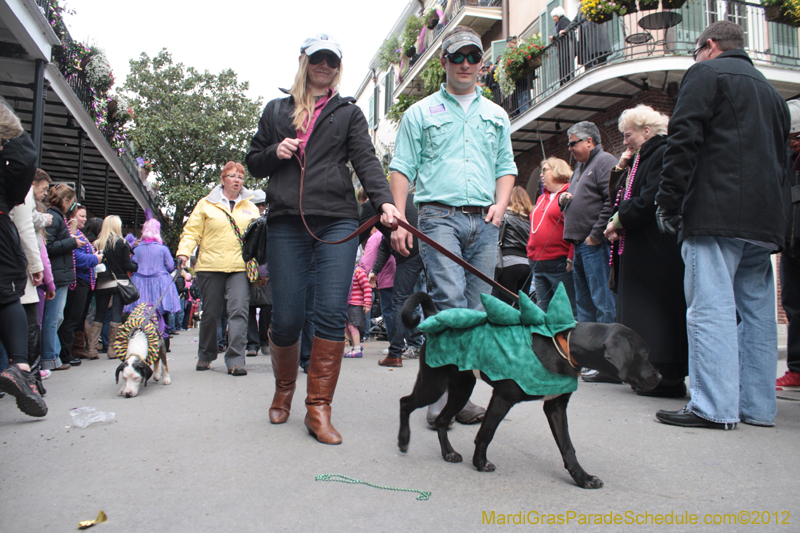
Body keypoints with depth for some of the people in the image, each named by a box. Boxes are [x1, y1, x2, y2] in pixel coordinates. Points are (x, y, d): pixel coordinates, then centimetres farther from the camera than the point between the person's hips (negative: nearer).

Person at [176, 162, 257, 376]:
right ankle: (205, 356, 24)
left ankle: (235, 360, -12)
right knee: (210, 313, 6)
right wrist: (184, 252, -9)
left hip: (240, 268, 1)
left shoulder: (250, 208, 18)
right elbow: (192, 231, 7)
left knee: (239, 311, -12)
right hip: (211, 267, -1)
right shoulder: (206, 204, 11)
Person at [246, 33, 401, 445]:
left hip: (337, 222, -1)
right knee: (286, 318, 0)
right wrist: (275, 153, -1)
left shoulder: (349, 112, 16)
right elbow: (253, 163, 22)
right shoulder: (276, 110, 20)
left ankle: (318, 407, -1)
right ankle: (283, 390, 27)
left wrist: (384, 200, -18)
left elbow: (366, 160, 1)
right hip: (287, 222, 1)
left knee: (332, 313, -11)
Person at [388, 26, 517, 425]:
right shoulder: (421, 112, 12)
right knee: (450, 301, -18)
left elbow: (506, 167, 22)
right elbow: (402, 169, 6)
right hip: (439, 215, -4)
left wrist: (500, 204, 2)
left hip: (484, 221, 4)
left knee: (476, 307, 1)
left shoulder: (496, 115, 23)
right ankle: (445, 391, -10)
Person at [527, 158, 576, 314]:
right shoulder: (542, 198, 21)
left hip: (560, 264, -8)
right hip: (538, 265, 8)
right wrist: (531, 254, 17)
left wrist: (571, 259, -17)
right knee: (543, 312, 11)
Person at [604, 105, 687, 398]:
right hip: (638, 247, 10)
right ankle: (653, 371, 16)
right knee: (643, 308, 10)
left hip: (657, 250, -10)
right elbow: (617, 196, 21)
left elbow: (650, 201, -20)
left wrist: (618, 221, -10)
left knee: (658, 307, -8)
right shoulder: (641, 159, 21)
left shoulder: (663, 154, -10)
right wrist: (621, 168, 10)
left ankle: (669, 378, -2)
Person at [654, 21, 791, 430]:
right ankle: (758, 406, 14)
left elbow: (684, 140, -10)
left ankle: (714, 407, -11)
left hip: (716, 214, -8)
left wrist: (668, 202, -8)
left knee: (711, 308, -10)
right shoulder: (770, 90, 27)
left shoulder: (705, 73, 3)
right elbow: (781, 158, 26)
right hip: (766, 219, 8)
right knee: (757, 310, 9)